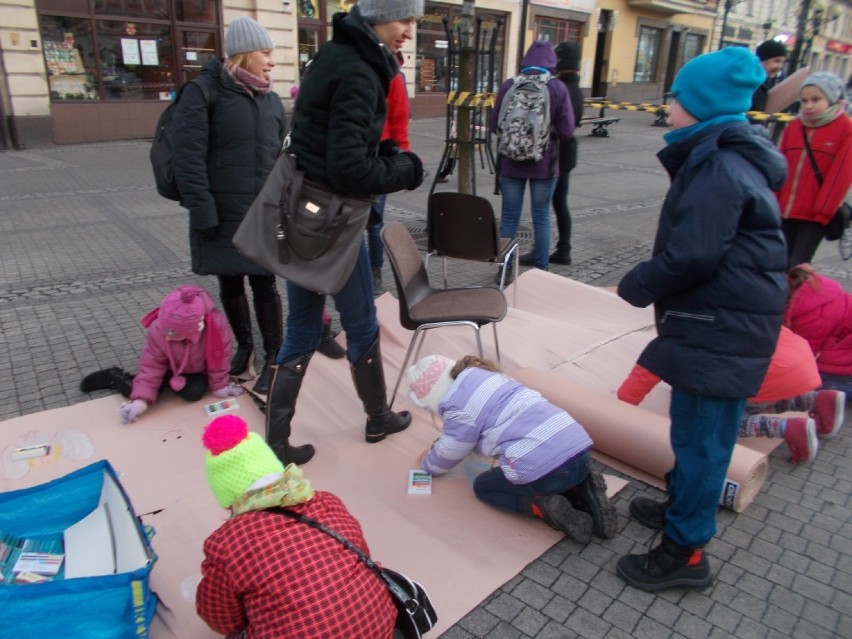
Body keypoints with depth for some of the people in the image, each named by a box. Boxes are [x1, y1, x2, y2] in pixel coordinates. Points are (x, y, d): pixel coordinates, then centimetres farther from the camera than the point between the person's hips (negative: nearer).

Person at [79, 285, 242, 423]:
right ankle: (117, 379, 12)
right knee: (148, 394, -18)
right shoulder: (157, 330, -32)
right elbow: (151, 365, -24)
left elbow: (219, 359, -22)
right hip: (170, 367, 0)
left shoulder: (217, 325, -39)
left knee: (194, 393, -25)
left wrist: (219, 385, -13)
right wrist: (141, 398, -32)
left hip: (197, 369, 1)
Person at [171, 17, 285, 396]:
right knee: (230, 284, 11)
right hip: (222, 215, -2)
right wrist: (201, 212, -16)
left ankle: (273, 358, 14)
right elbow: (188, 158, -11)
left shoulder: (271, 100, 9)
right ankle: (244, 347, 32)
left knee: (264, 284, 2)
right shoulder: (203, 93, -6)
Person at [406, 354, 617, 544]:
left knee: (483, 487, 20)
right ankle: (581, 490, 11)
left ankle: (547, 508, -3)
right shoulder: (479, 374, 19)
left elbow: (449, 453, 13)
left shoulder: (458, 407, -5)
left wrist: (428, 465, 34)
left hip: (547, 466, -8)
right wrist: (436, 447, 46)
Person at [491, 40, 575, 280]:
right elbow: (566, 131, -7)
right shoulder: (558, 88, -6)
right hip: (544, 163, -1)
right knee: (541, 218, 8)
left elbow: (495, 125, 0)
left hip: (511, 162, 1)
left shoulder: (509, 85, -4)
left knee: (509, 216, 8)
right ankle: (541, 271, 15)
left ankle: (504, 270, 14)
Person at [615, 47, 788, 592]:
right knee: (697, 424, 22)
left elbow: (690, 257, -24)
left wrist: (636, 285, -9)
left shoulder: (718, 168, -19)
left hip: (720, 329, -10)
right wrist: (650, 283, 11)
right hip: (726, 321, 10)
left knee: (701, 432, -2)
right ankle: (684, 502, 40)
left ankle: (685, 550, 10)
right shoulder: (732, 157, 14)